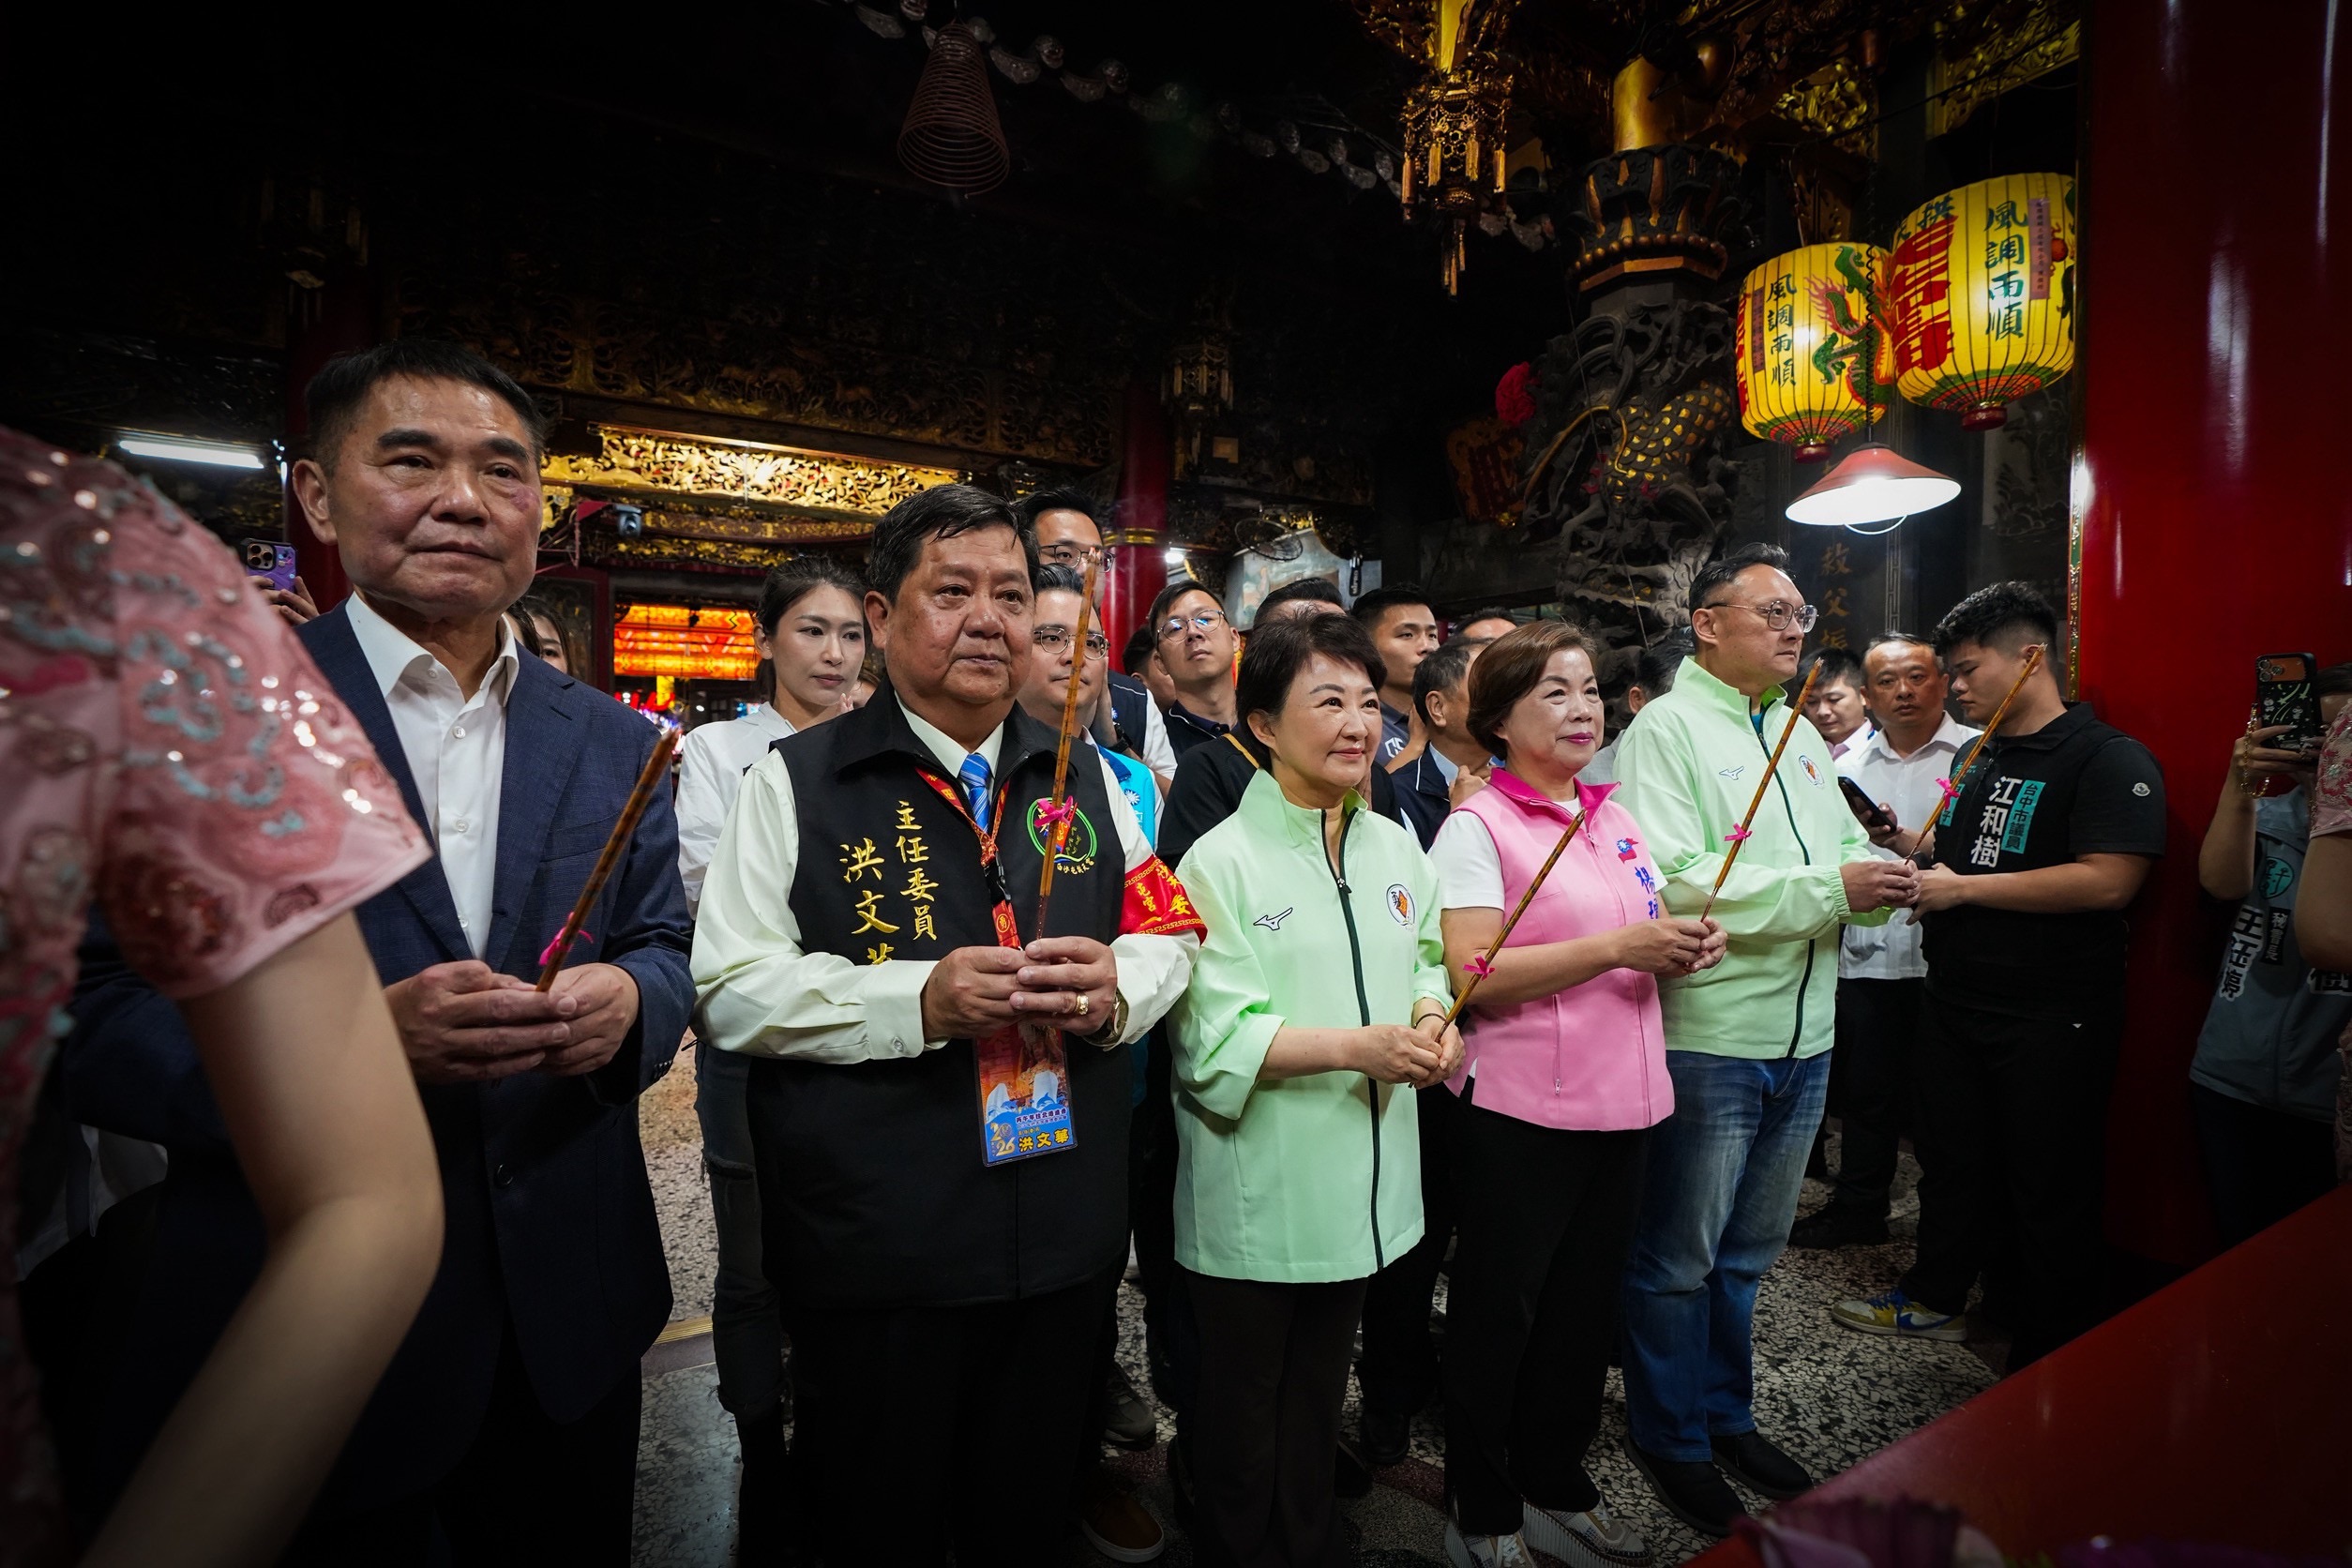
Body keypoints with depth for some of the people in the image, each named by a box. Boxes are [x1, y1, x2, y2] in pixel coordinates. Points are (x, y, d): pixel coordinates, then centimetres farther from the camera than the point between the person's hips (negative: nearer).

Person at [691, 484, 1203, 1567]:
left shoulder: (1085, 778, 7)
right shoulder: (797, 782, -5)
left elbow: (1169, 932, 9)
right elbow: (731, 991, -9)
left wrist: (1114, 986, -13)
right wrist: (919, 1000, -22)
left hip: (1068, 1241, 4)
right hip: (876, 1258, -3)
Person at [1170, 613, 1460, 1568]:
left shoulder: (1396, 848, 3)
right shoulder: (1221, 861, -17)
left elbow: (1425, 962, 13)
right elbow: (1213, 1039, -20)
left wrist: (1431, 1016, -9)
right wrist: (1360, 1047, -26)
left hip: (1360, 1188, 6)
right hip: (1255, 1194, -5)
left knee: (1320, 1390, 26)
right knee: (1241, 1398, 16)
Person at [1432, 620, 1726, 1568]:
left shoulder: (1617, 821, 12)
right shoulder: (1477, 825, -11)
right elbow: (1473, 977, -20)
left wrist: (1684, 949, -1)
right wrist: (1617, 947, -23)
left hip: (1622, 1101, 7)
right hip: (1521, 1110, -7)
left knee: (1585, 1307, 19)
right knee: (1500, 1313, 9)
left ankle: (1557, 1489, 39)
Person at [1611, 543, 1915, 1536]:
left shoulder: (1799, 731, 14)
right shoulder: (1670, 727, -12)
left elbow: (1844, 846, 20)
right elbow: (1668, 884, -23)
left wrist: (1880, 871, -4)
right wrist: (1828, 889, -21)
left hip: (1802, 1039, 8)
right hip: (1707, 1040, -8)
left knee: (1747, 1252, 22)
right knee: (1679, 1259, 8)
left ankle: (1726, 1415, 40)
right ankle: (1671, 1438, 28)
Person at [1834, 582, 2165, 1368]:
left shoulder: (2109, 758, -13)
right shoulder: (1978, 760, 13)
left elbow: (2107, 882, -25)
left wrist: (1963, 888, -20)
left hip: (2051, 1016, -7)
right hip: (1956, 1001, 7)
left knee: (2050, 1187, 7)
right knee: (1951, 1158, 19)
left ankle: (2050, 1362, 23)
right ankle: (1933, 1297, 35)